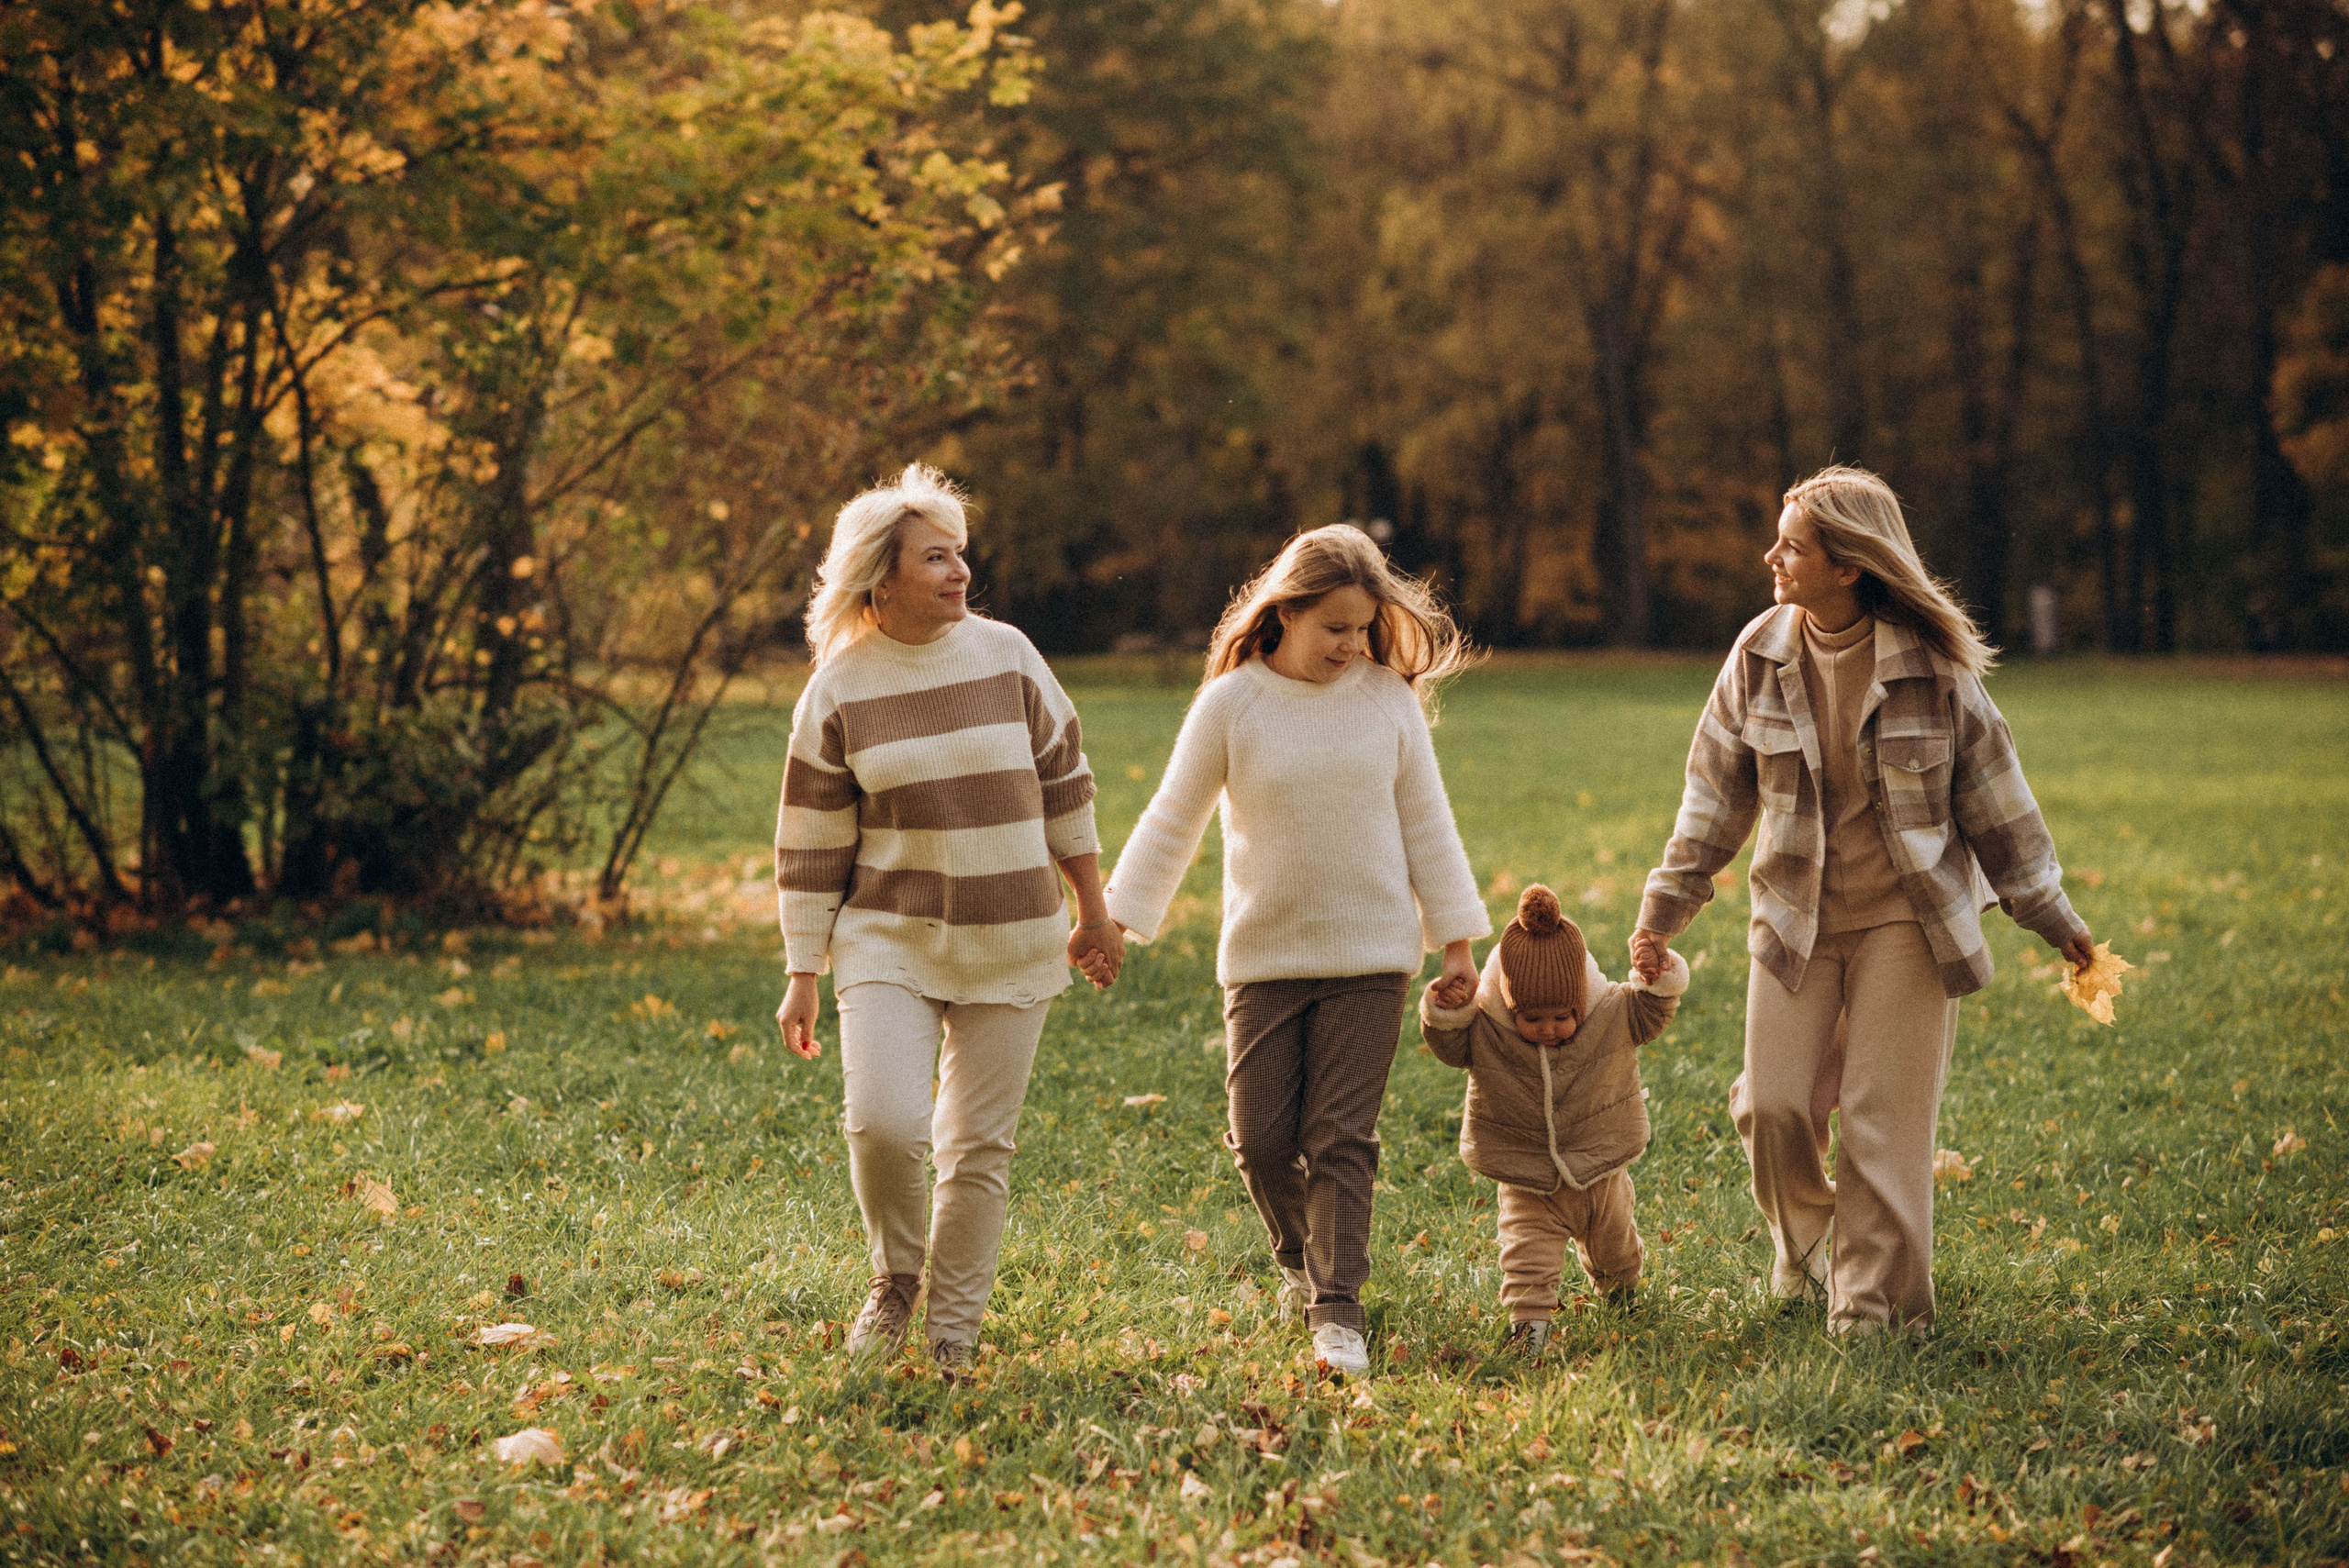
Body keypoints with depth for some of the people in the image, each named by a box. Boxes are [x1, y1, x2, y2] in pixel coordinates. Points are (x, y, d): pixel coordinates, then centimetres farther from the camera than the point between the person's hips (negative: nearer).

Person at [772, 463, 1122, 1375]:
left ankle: (953, 1328, 20)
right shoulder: (838, 690, -2)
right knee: (883, 1122, -18)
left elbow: (1065, 787, 10)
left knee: (979, 1144, 4)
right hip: (890, 940, -1)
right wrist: (802, 975, 1)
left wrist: (1093, 914, 13)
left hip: (1010, 947, 2)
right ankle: (895, 1278, 10)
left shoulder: (1007, 656, 1)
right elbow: (811, 846, 2)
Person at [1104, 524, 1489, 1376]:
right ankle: (1300, 1257, 30)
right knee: (1262, 1139, 1)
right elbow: (1172, 823, 3)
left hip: (1369, 956, 0)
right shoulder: (1230, 704, -5)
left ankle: (1336, 1309, 0)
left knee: (1341, 1137, -5)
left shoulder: (1389, 697, 0)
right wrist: (1115, 921, 0)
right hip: (1262, 956, 0)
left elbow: (1426, 824, 7)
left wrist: (1456, 943, 7)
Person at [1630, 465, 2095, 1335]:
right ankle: (1800, 1241, 27)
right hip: (1795, 918, 2)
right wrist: (1665, 905, 4)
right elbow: (1715, 791, 6)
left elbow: (1991, 791, 0)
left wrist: (2050, 915, 4)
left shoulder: (1931, 663, -10)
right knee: (1773, 1106, -4)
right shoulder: (1760, 657, -3)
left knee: (1884, 1118, -3)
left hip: (1906, 917, -2)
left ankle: (1874, 1305, 9)